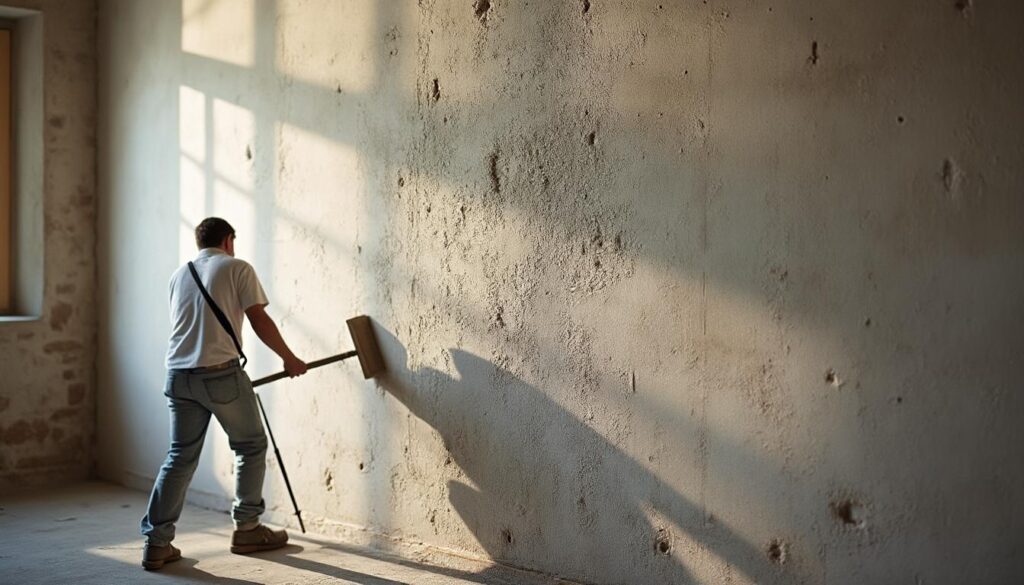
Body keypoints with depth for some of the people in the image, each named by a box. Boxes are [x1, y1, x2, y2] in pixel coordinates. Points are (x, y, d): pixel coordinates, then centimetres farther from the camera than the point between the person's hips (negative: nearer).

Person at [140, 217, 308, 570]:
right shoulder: (237, 268, 2)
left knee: (180, 456, 10)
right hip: (221, 372, -6)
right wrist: (289, 358, 9)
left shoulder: (179, 275, 20)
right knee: (250, 446, 12)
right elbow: (260, 321, -3)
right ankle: (246, 530, 17)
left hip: (179, 375, 6)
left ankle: (157, 542, 5)